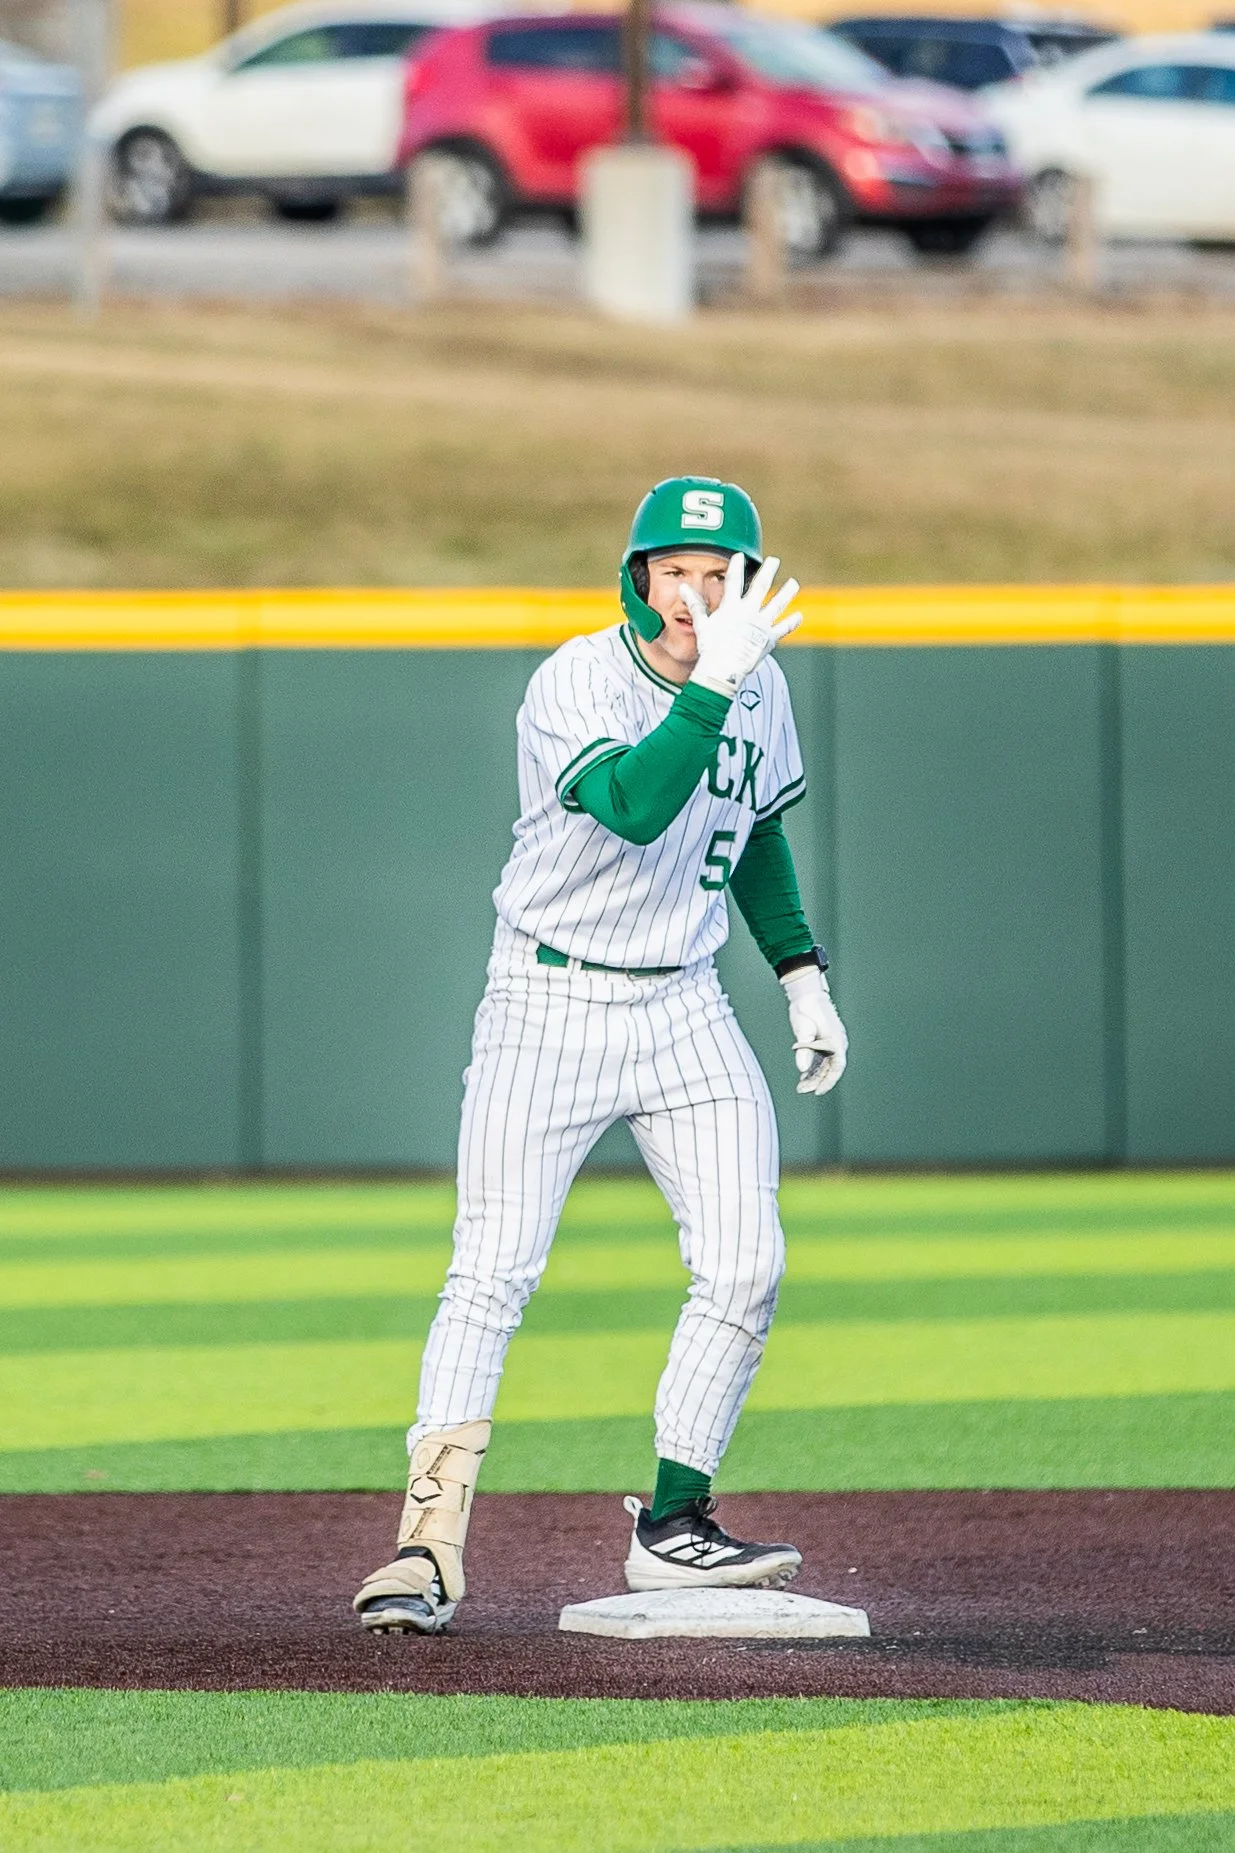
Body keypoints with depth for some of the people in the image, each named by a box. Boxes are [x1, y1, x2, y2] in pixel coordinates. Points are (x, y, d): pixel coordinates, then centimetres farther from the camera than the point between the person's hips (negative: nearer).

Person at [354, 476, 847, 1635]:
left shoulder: (759, 688, 3)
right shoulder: (573, 685, -17)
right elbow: (636, 807, -35)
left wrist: (803, 975, 15)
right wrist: (709, 684, -42)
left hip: (685, 1010, 5)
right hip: (551, 1006, -5)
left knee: (745, 1270, -4)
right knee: (493, 1274, -11)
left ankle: (672, 1527, 7)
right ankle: (428, 1547, -9)